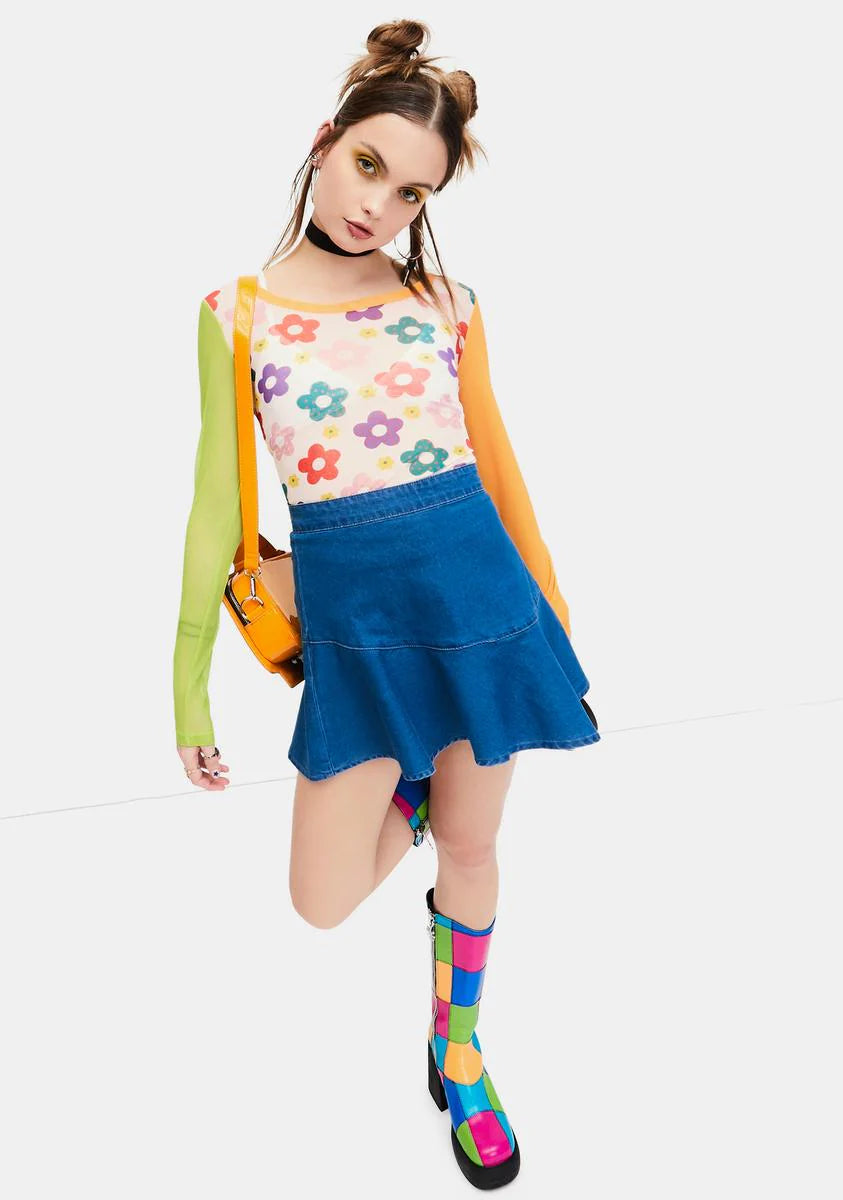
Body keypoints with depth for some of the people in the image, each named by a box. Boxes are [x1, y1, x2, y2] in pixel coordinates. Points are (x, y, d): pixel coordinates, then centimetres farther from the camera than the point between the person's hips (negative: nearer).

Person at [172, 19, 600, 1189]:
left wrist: (549, 602, 14)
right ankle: (409, 796, 37)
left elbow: (495, 458, 11)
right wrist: (190, 681, 2)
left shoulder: (447, 301, 3)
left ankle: (457, 1048, 42)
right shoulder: (237, 313, 0)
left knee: (470, 844, 14)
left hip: (478, 584, 1)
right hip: (350, 611, 0)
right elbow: (217, 505, 1)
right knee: (325, 901, 1)